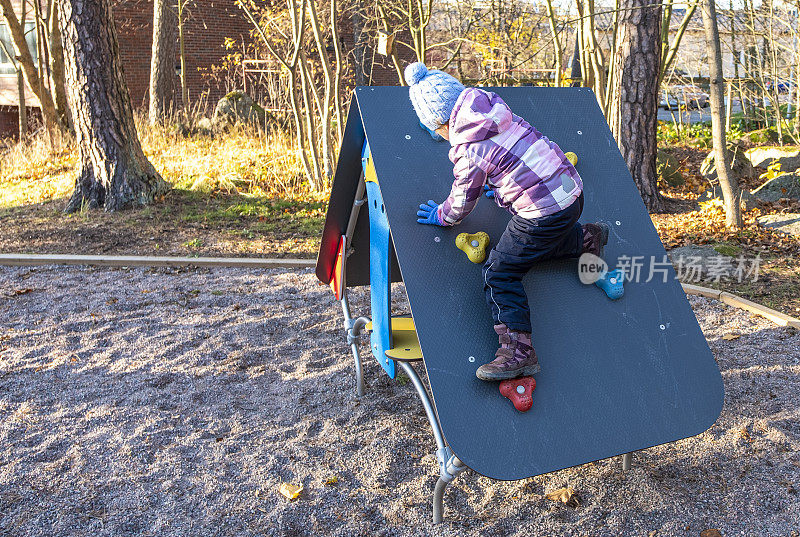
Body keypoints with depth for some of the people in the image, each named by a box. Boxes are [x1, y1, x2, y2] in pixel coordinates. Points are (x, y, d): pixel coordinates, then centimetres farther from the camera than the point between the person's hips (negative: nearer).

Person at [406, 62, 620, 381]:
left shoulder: (469, 152, -17)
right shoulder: (494, 105, 6)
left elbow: (461, 203, -2)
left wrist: (441, 216, 19)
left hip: (543, 212, -9)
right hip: (571, 188, 9)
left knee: (500, 274, -2)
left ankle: (518, 351, -6)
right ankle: (586, 238, 36)